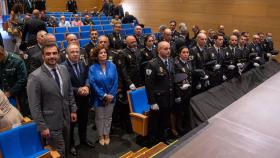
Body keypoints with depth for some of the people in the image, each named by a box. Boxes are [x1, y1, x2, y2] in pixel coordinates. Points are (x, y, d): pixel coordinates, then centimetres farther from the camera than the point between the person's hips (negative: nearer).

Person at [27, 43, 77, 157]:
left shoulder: (64, 69, -1)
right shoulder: (35, 77, -19)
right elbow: (34, 106, -16)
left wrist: (73, 110, 9)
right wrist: (42, 127, -14)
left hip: (66, 119, 5)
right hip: (51, 123, -5)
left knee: (66, 149, 21)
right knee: (59, 153, 9)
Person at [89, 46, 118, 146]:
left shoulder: (112, 66, -5)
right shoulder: (92, 68, -10)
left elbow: (115, 82, -6)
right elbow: (93, 84, -15)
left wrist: (111, 95, -14)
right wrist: (104, 95, -18)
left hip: (111, 97, 2)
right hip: (99, 98, -2)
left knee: (108, 117, 17)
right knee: (99, 118, 15)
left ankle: (107, 135, 36)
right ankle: (101, 136, 34)